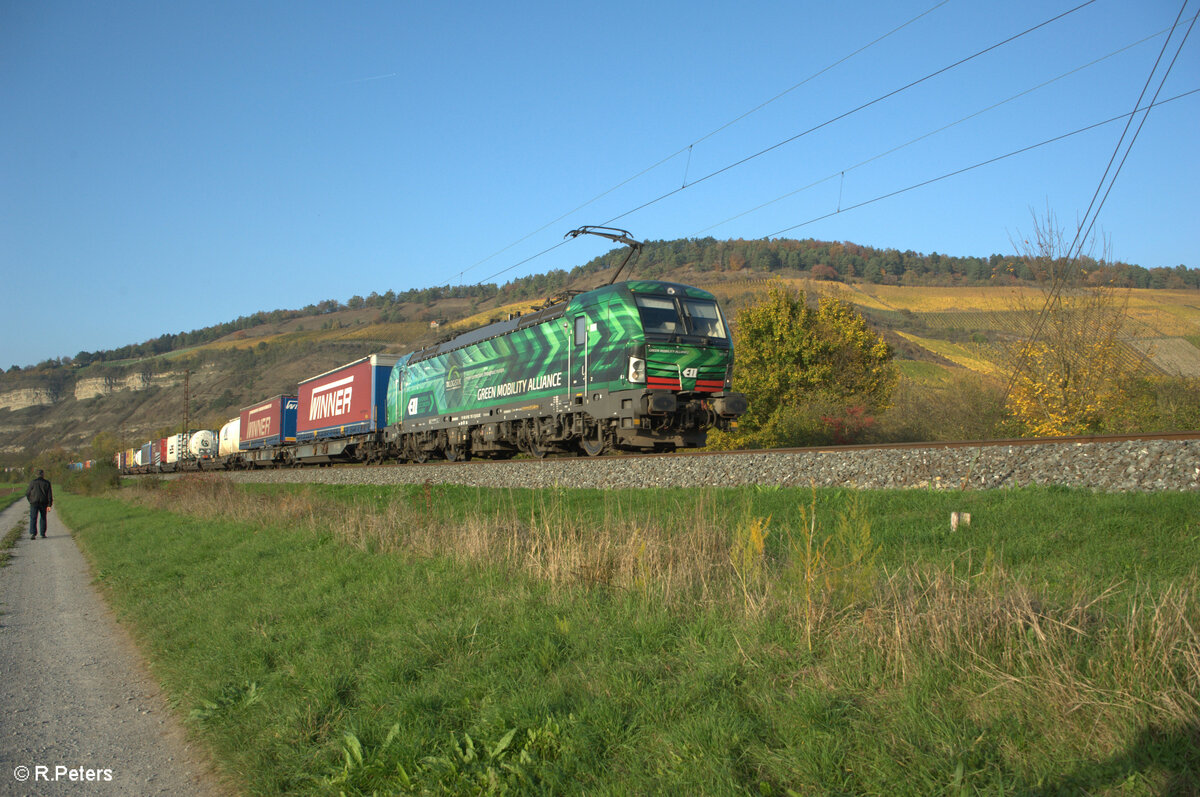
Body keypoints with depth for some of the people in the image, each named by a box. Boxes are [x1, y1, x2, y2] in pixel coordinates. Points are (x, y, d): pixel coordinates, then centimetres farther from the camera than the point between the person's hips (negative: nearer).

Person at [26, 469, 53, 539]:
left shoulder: (32, 482, -3)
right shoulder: (47, 483, -1)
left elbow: (28, 493, 2)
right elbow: (50, 494, -4)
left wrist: (30, 501, 21)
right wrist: (49, 505, -2)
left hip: (34, 503, -1)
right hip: (43, 503, 1)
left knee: (33, 518, -3)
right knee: (43, 518, 15)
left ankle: (32, 533, -18)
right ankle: (43, 533, 17)